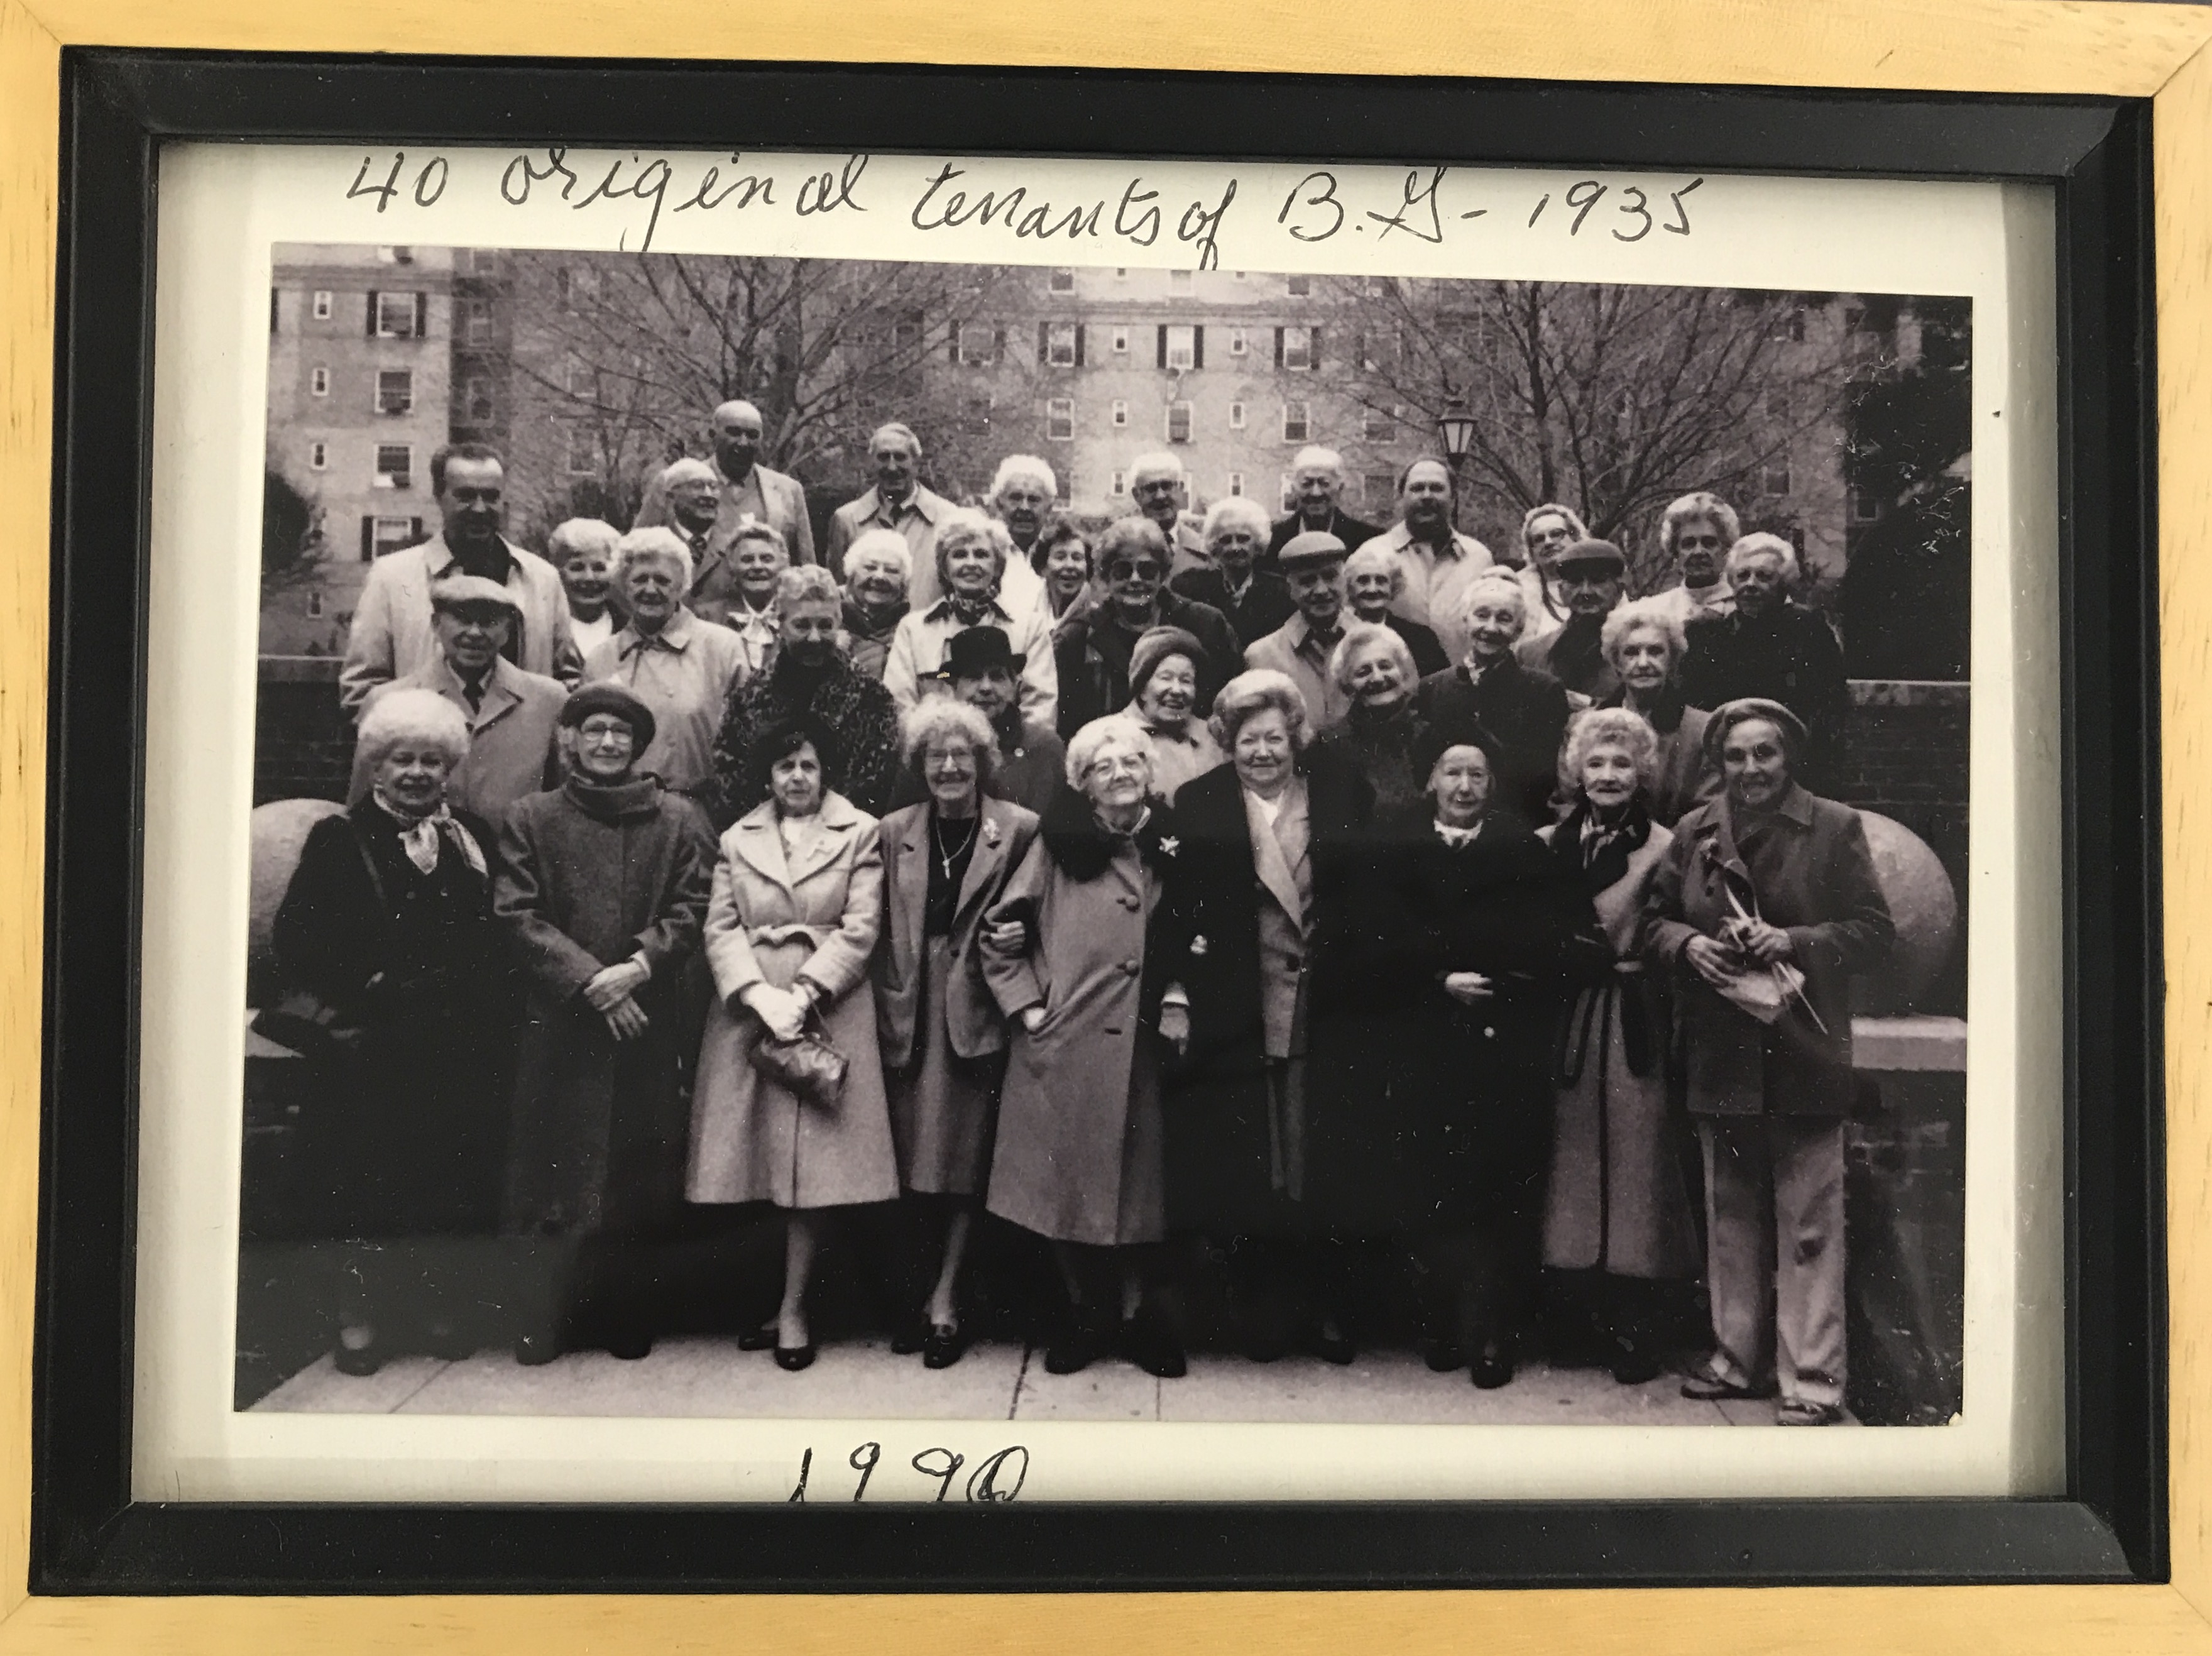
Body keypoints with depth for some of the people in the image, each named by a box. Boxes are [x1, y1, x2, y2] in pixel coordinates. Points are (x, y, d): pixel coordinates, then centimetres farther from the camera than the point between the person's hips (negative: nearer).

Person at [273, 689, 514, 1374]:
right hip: (369, 1052, -3)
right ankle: (360, 1317, 19)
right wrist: (364, 990, -16)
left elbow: (497, 941, 9)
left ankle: (444, 1308, 23)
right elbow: (296, 941, -6)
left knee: (456, 1182, 7)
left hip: (462, 1051, 3)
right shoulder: (339, 840, 1)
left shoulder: (474, 838, 11)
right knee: (366, 1186, 3)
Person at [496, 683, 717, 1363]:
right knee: (557, 1173, 2)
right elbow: (518, 914, -1)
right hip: (560, 1024, 0)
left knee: (642, 1172, 5)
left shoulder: (679, 820, 6)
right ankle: (542, 1322, 12)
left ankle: (628, 1315, 18)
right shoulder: (532, 818, 6)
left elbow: (691, 908, 1)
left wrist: (638, 965, -14)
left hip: (652, 1021, 1)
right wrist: (590, 980, -11)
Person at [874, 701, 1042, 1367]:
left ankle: (945, 1297, 9)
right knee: (911, 1158, 5)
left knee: (966, 1158, 1)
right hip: (910, 1013, 3)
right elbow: (881, 930, 7)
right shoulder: (894, 832, 8)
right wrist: (889, 1003, 0)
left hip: (979, 1010, -2)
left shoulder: (1021, 830, -1)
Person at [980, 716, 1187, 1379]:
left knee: (1139, 1181, 9)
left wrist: (1181, 1002, -1)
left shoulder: (1172, 844, 4)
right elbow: (1000, 935, 2)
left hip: (1142, 1047, 2)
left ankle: (1135, 1310, 25)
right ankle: (1086, 1310, 24)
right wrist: (1027, 1006, -5)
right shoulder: (1058, 845, -3)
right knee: (1066, 1182, 7)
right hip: (1063, 1046, -1)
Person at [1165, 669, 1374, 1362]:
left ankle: (1328, 1309, 20)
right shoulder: (1197, 804, 2)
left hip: (1327, 1011, 0)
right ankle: (1263, 1311, 19)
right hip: (1239, 1013, 0)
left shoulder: (1345, 791, 4)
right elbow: (1178, 905, -2)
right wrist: (1183, 983, -13)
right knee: (1245, 1167, 5)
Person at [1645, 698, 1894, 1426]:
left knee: (1808, 1222, -1)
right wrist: (1689, 944, -9)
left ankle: (1812, 1379, 8)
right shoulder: (1692, 832, 8)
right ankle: (1736, 1354, 26)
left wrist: (1796, 942, -17)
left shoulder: (1836, 828, -1)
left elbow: (1874, 931, -2)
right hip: (1719, 1057, 4)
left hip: (1802, 1057, -4)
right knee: (1730, 1214, 14)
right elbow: (1653, 922, 12)